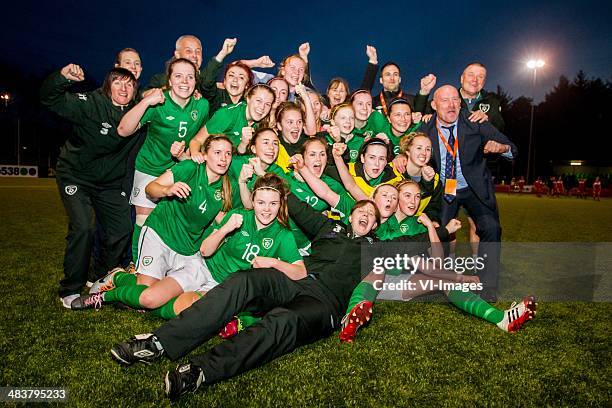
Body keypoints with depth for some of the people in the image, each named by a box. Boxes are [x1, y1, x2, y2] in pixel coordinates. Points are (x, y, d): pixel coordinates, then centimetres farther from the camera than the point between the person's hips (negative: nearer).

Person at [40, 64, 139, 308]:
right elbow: (50, 99, -28)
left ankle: (100, 281, 24)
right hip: (76, 175, -4)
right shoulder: (90, 103, -18)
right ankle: (70, 290, -2)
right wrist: (63, 77, -47)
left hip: (111, 181, 5)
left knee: (123, 229, 0)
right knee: (82, 228, -20)